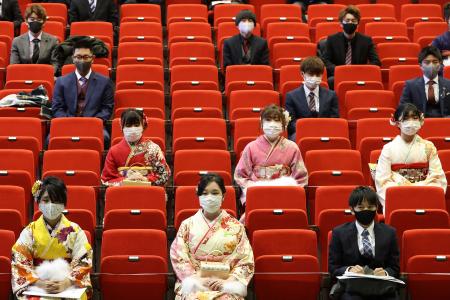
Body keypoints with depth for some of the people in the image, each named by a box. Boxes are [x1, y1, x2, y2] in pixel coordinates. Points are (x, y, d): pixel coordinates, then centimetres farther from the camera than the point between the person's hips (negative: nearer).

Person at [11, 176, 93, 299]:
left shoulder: (75, 232, 4)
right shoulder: (29, 232, 5)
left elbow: (83, 263, -2)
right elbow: (20, 263, -2)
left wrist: (67, 283, -20)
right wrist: (39, 282, -17)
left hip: (69, 287, 0)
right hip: (36, 288, 0)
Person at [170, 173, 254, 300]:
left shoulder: (236, 226, 8)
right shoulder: (187, 225, 8)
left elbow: (246, 261, 3)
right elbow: (178, 258, 3)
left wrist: (228, 281, -11)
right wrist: (195, 279, -11)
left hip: (226, 286, 0)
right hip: (194, 285, 0)